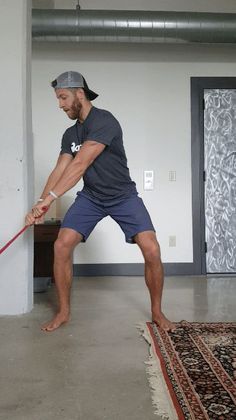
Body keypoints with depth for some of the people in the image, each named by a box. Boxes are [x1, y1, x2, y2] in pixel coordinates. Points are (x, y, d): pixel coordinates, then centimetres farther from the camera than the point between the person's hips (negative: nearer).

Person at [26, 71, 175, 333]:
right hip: (90, 196, 5)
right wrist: (41, 203, -21)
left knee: (152, 251, -18)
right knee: (61, 246, -13)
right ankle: (63, 312, 5)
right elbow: (60, 170, -6)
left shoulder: (104, 121, -21)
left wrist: (50, 197, -35)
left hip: (123, 195, -5)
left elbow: (80, 165, -30)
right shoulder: (70, 134, 4)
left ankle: (157, 312, 6)